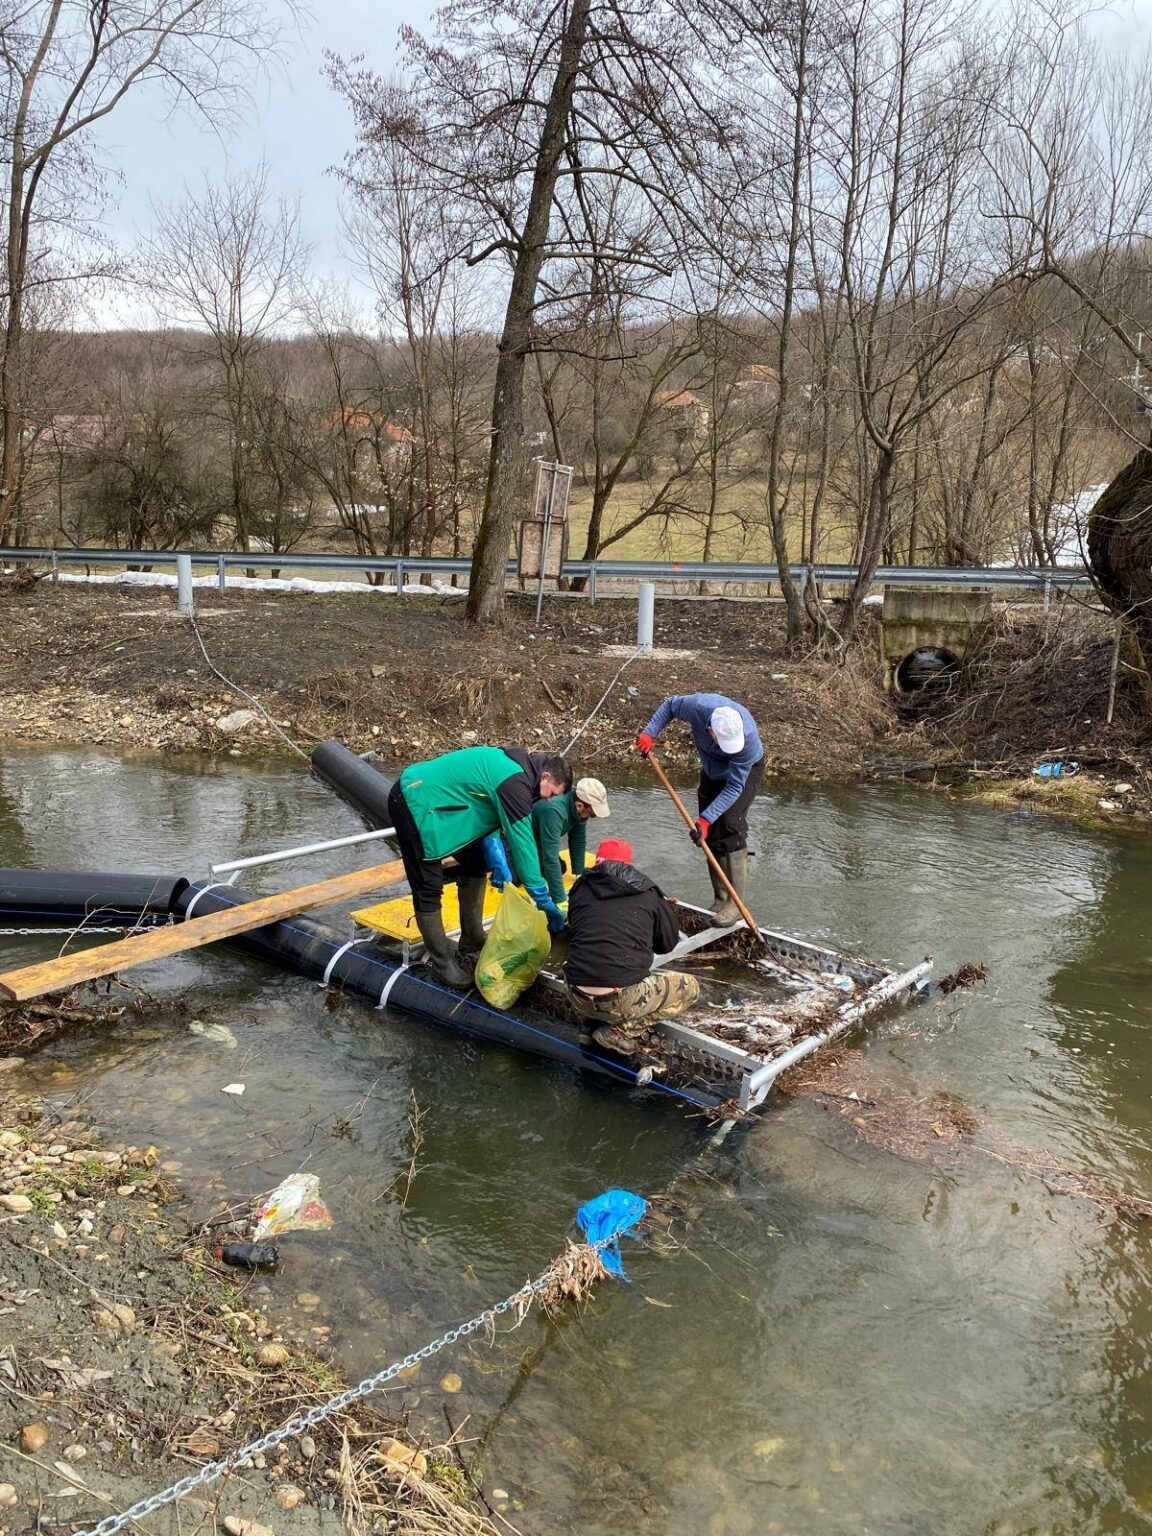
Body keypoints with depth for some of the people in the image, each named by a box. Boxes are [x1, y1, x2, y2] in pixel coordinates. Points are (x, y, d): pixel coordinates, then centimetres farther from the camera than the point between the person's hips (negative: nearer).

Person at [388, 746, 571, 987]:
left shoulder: (513, 766, 7)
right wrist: (545, 902, -16)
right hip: (416, 804, -11)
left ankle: (471, 949, 22)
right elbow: (522, 841, -22)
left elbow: (488, 819, 12)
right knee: (429, 890, -5)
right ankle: (442, 963, 10)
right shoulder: (515, 783, -23)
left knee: (475, 866, 15)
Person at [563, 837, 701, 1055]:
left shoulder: (580, 889, 11)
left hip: (578, 998, 5)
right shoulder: (647, 893, 5)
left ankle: (601, 1018, 13)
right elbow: (668, 943, 18)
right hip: (623, 1000, -5)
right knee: (690, 987, 17)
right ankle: (621, 1030, 2)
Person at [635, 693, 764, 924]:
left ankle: (735, 903, -19)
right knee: (710, 835, 4)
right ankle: (720, 900, 15)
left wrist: (706, 818, -39)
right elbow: (670, 705, -9)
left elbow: (734, 787, -34)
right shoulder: (697, 706, -35)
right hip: (712, 772, 5)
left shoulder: (748, 737, -41)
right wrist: (649, 733, -19)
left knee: (730, 826, -22)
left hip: (747, 772, -5)